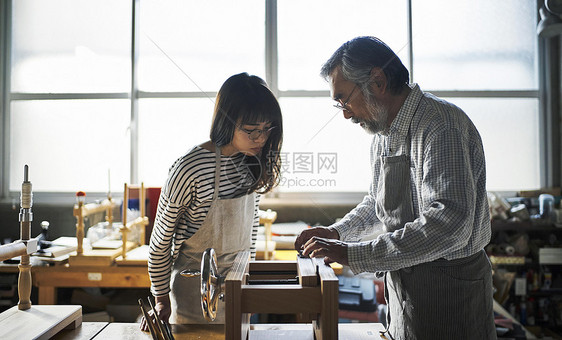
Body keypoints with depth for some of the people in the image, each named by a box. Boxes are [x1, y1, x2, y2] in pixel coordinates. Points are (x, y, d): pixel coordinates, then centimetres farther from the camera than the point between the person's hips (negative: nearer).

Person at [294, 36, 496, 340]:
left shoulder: (442, 125, -22)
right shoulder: (383, 134, 8)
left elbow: (450, 224, -33)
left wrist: (354, 255, -30)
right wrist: (337, 232, 6)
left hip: (448, 286, -8)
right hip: (401, 280, 8)